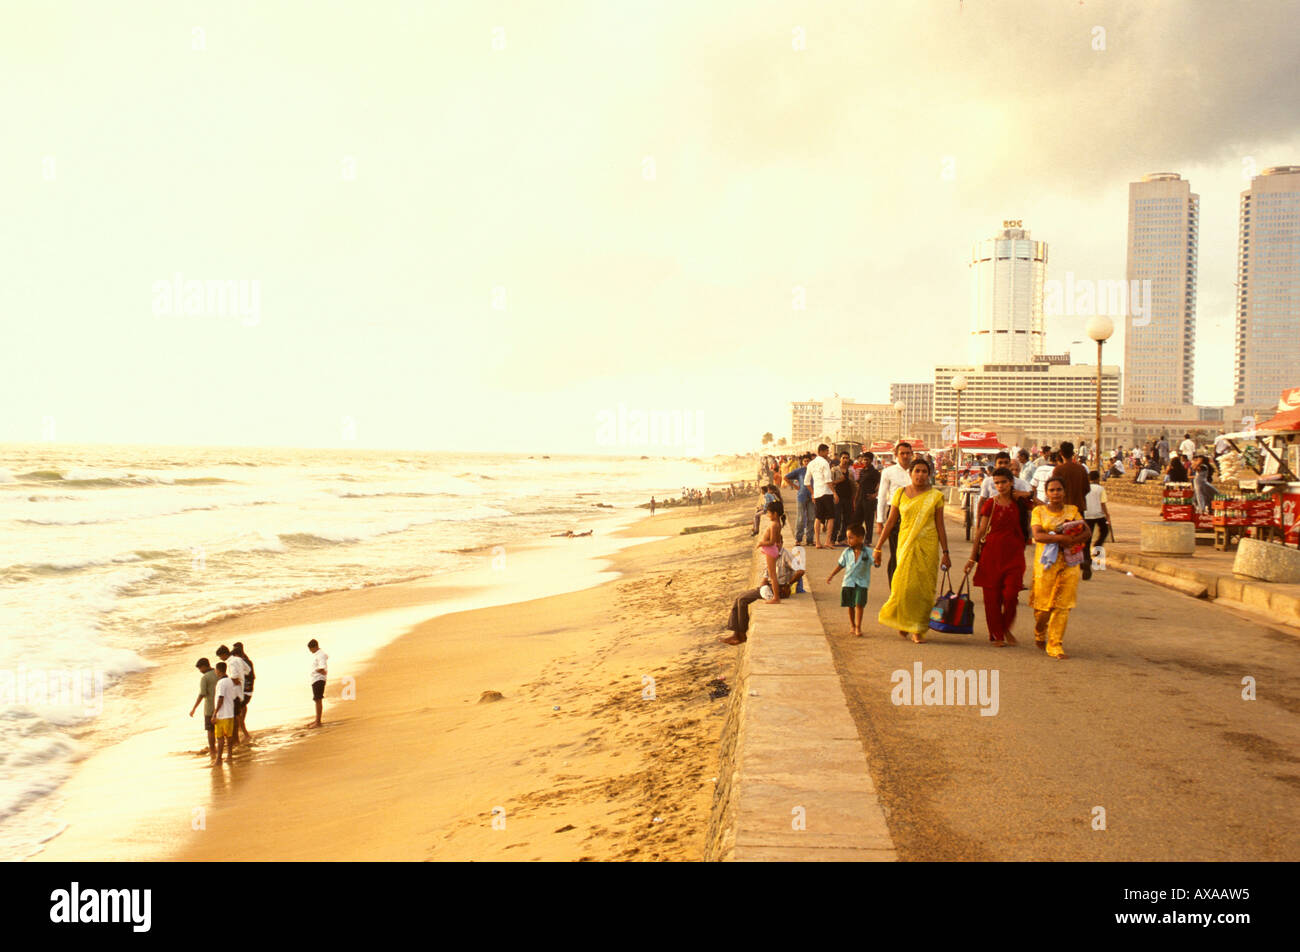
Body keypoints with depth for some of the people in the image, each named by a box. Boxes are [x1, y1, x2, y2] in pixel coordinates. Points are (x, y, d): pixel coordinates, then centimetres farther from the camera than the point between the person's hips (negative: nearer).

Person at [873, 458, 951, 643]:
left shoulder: (935, 496, 2)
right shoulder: (900, 493, 4)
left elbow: (940, 526, 4)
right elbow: (890, 522, 7)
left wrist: (945, 553, 2)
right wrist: (878, 547, 6)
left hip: (928, 546, 0)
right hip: (906, 544, 0)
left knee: (923, 587, 0)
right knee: (905, 584, -6)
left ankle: (918, 630, 12)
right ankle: (902, 621, 21)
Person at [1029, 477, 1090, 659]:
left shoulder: (1073, 511, 12)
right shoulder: (1039, 511, 4)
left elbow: (1086, 531, 1)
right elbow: (1037, 535, -10)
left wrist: (1072, 540, -17)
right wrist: (1061, 537, -21)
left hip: (1069, 563, 2)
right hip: (1046, 562, -2)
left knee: (1062, 606, -2)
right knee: (1043, 605, -1)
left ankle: (1055, 646, 4)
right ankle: (1039, 634, 29)